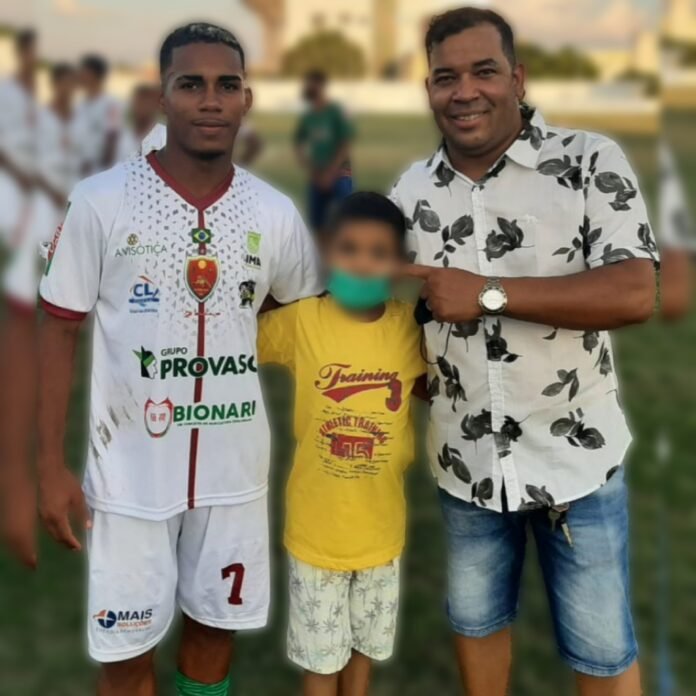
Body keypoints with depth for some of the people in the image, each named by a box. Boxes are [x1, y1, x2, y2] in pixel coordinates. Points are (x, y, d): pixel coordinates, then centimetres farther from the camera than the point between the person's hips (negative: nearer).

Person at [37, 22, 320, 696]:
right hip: (130, 468, -2)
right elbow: (59, 329, -4)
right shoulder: (100, 201, -10)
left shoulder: (275, 213, -2)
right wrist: (50, 465, -6)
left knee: (216, 623, 19)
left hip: (234, 466, 3)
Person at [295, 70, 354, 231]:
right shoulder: (307, 117, 6)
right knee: (316, 221, 7)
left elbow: (346, 145, -10)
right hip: (317, 178, 5)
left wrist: (331, 172, -14)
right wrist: (309, 170, 1)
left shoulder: (335, 112, -7)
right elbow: (298, 145, 14)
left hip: (339, 177, -5)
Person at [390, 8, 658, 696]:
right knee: (476, 619, 22)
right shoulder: (412, 189, 1)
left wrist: (488, 293, -25)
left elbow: (635, 293, -22)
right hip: (465, 459, 4)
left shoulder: (591, 161, -12)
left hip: (575, 455, -3)